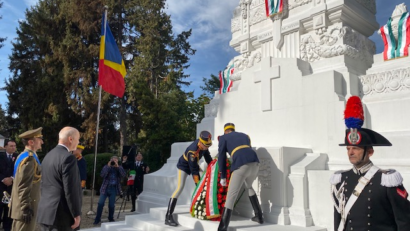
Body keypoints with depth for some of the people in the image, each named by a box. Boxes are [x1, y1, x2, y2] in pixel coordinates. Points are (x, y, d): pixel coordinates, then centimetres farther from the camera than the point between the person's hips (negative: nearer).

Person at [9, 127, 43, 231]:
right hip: (25, 207, -10)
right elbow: (23, 187, -22)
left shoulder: (23, 156, 12)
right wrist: (26, 208, -20)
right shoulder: (29, 158, -18)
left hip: (20, 206, 10)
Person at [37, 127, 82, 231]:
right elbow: (70, 190, -19)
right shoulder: (68, 157, -16)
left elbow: (44, 185, 18)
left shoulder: (48, 155, 12)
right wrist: (76, 214, -12)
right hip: (60, 215, -9)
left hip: (45, 213, 9)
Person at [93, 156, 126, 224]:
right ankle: (97, 219, 8)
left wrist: (118, 166, -19)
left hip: (113, 189, 1)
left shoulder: (119, 168, 4)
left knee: (111, 205, 6)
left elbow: (124, 175, -14)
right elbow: (102, 175, -15)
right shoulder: (106, 167, 1)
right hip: (105, 188, 0)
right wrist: (108, 166, -19)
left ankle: (111, 218, 25)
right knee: (100, 203, -5)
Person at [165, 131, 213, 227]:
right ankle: (168, 217, -23)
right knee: (180, 187, -21)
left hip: (194, 164, 8)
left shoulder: (203, 144, -18)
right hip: (184, 166, -8)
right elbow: (194, 170, -34)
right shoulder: (192, 151, -39)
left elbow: (207, 155, 1)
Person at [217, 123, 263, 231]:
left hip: (241, 165, -5)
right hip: (255, 162, 6)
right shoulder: (244, 135, 34)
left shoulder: (223, 137, 20)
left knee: (231, 196, 0)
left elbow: (221, 157, 15)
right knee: (249, 187, 33)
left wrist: (222, 177, 20)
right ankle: (259, 216, 35)